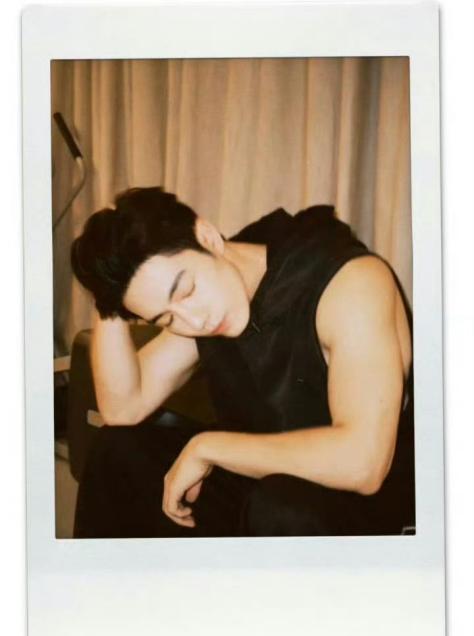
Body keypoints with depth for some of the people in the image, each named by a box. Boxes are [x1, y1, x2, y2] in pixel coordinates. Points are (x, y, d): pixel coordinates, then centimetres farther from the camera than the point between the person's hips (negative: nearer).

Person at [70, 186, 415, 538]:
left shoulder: (352, 281, -26)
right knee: (118, 450, 1)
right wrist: (109, 307, -15)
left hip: (373, 505, -6)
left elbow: (361, 463, -36)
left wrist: (207, 447, -25)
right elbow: (123, 408, -2)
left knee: (280, 507, -38)